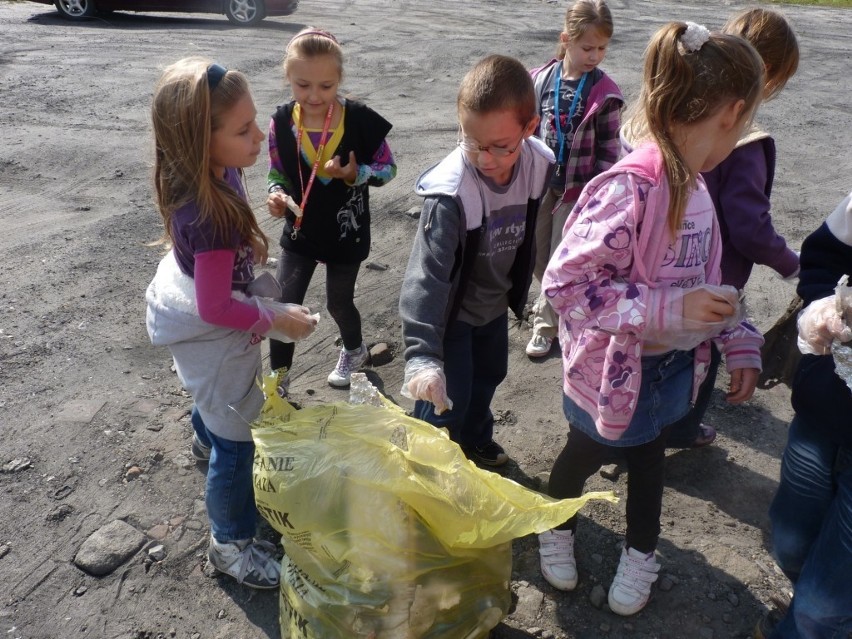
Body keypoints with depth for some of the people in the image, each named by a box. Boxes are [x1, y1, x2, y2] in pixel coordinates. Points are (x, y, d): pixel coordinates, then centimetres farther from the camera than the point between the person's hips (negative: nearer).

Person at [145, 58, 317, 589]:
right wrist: (278, 319, -20)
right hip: (215, 330, -9)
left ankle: (207, 439, 70)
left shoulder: (215, 173, -14)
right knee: (236, 437, 6)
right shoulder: (210, 216, -40)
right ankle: (231, 544, 26)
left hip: (190, 304, 9)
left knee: (216, 393, 37)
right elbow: (217, 308, -31)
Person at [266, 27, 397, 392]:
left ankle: (354, 351, 49)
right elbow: (277, 173, 2)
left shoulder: (360, 120, -18)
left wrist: (355, 174, -26)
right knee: (284, 306, 0)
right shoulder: (281, 123, -11)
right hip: (299, 231, 2)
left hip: (346, 233, -2)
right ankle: (278, 379, 22)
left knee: (339, 303, 16)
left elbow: (388, 168, -8)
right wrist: (277, 196, -19)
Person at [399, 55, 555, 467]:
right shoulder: (450, 192, -36)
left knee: (488, 376, 26)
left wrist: (519, 289, 13)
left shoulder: (539, 165, -18)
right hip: (452, 308, -6)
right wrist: (422, 354, -47)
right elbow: (427, 274, -40)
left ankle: (475, 440, 53)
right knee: (448, 398, 1)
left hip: (495, 299, 7)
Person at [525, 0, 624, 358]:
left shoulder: (604, 92, -11)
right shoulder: (540, 80, -4)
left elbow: (608, 148, -7)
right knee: (536, 256, 14)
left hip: (577, 188, -3)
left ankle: (546, 320, 23)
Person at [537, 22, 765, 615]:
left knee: (649, 456, 25)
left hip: (674, 365, 7)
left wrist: (740, 340, 3)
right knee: (585, 454, 20)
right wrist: (671, 307, -35)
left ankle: (640, 555, 51)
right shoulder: (631, 188, -31)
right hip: (616, 370, -7)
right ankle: (557, 529, 52)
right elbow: (564, 281, -32)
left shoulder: (696, 185, -3)